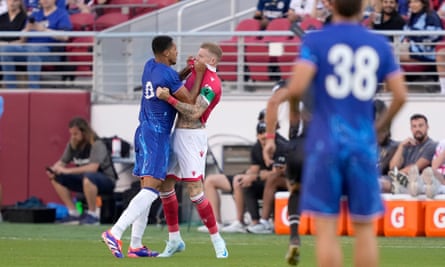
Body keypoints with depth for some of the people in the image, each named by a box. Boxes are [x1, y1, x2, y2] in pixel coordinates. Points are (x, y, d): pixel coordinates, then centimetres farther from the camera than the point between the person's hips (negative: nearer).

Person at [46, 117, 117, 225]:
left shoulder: (96, 144, -22)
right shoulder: (72, 145, -2)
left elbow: (93, 168, -35)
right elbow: (62, 162, 7)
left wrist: (68, 171, -36)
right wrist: (54, 168, -18)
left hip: (106, 181, -7)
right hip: (85, 179, 7)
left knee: (88, 177, -40)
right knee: (56, 179, -6)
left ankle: (92, 215, -24)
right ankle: (73, 213, -3)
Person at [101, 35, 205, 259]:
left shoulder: (150, 66, 10)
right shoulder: (168, 75, -16)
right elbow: (189, 102, -11)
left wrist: (188, 71, 16)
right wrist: (199, 74, -5)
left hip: (144, 132, 9)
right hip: (157, 136, -9)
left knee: (148, 188, 11)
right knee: (150, 188, -15)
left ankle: (136, 245, 10)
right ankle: (115, 232, -27)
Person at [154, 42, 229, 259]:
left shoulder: (211, 84, -15)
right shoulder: (195, 74, 12)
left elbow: (195, 113, -25)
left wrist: (168, 98, -29)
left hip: (192, 136, -9)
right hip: (177, 135, 9)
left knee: (194, 190, -13)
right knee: (165, 185, 9)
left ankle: (217, 241, -2)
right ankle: (174, 240, 18)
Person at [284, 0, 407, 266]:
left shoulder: (315, 41, -2)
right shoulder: (379, 45, 7)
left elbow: (296, 87, -14)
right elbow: (401, 95, 3)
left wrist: (294, 106, 8)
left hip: (325, 144, -2)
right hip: (363, 145, 2)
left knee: (326, 229, -1)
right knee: (365, 228, 8)